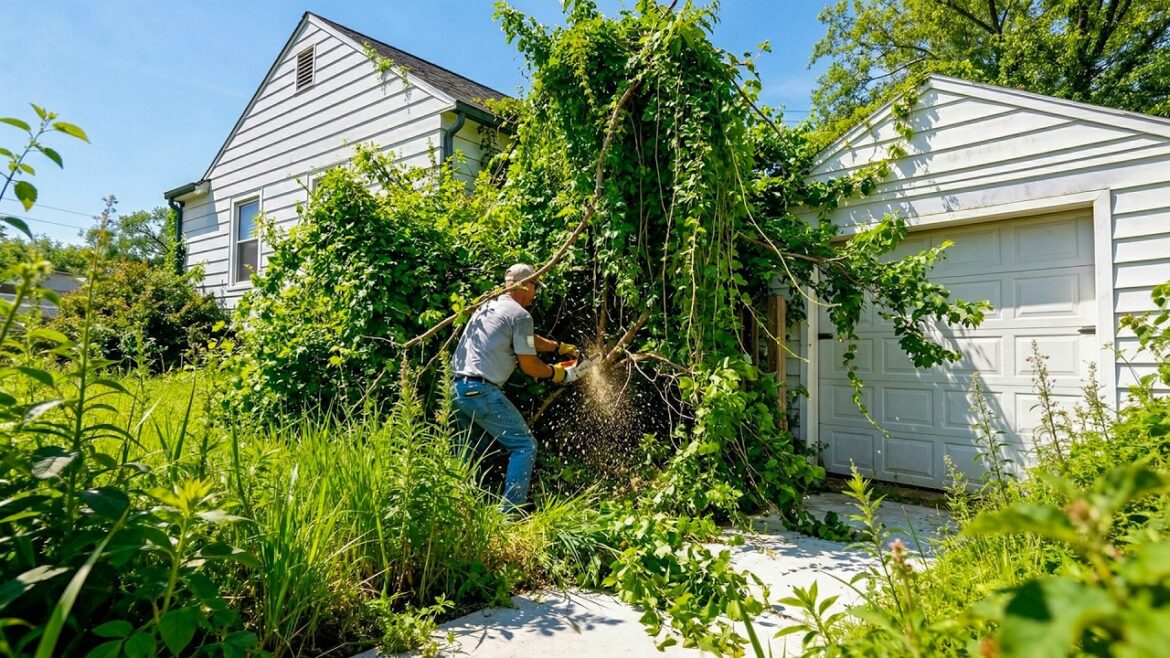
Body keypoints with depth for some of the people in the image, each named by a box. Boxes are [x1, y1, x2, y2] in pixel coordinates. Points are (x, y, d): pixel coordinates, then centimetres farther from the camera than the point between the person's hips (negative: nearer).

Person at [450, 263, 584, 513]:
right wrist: (558, 374, 13)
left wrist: (560, 347, 35)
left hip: (456, 388, 9)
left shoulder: (488, 305, 19)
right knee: (524, 445, -1)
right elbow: (529, 366, -4)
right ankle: (511, 514, -5)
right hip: (481, 390, -9)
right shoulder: (519, 314, -7)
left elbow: (528, 339, 30)